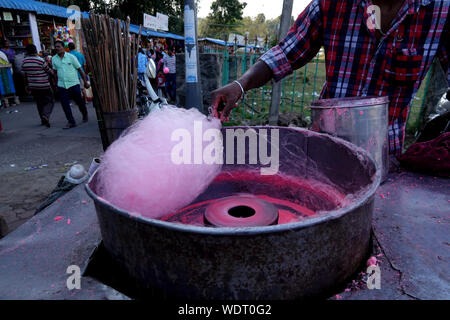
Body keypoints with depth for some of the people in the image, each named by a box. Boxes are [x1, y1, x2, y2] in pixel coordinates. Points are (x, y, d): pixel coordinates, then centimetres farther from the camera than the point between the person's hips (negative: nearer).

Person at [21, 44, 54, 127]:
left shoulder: (24, 62, 3)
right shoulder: (41, 60, -15)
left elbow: (24, 75, 11)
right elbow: (49, 71, -5)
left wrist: (26, 85, 22)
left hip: (33, 87, 5)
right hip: (44, 86, -5)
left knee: (39, 103, 16)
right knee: (50, 101, 2)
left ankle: (43, 120, 22)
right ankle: (45, 115, -22)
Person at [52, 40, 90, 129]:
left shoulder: (71, 57, -3)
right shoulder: (54, 59, 7)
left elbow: (80, 70, 1)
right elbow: (55, 72, 16)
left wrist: (85, 82, 0)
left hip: (73, 84, -3)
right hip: (61, 85, 3)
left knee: (79, 102, 7)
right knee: (65, 104, -3)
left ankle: (85, 115, 34)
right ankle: (71, 122, 4)